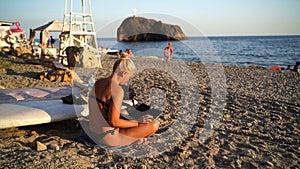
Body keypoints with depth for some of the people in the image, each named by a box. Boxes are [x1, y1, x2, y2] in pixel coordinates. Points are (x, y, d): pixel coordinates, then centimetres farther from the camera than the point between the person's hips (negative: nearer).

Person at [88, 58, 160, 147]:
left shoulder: (98, 83, 3)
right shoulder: (117, 90, -22)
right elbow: (114, 122, -23)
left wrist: (120, 112, 14)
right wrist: (138, 123, -11)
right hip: (109, 138, -9)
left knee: (124, 112, 36)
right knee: (155, 124, -7)